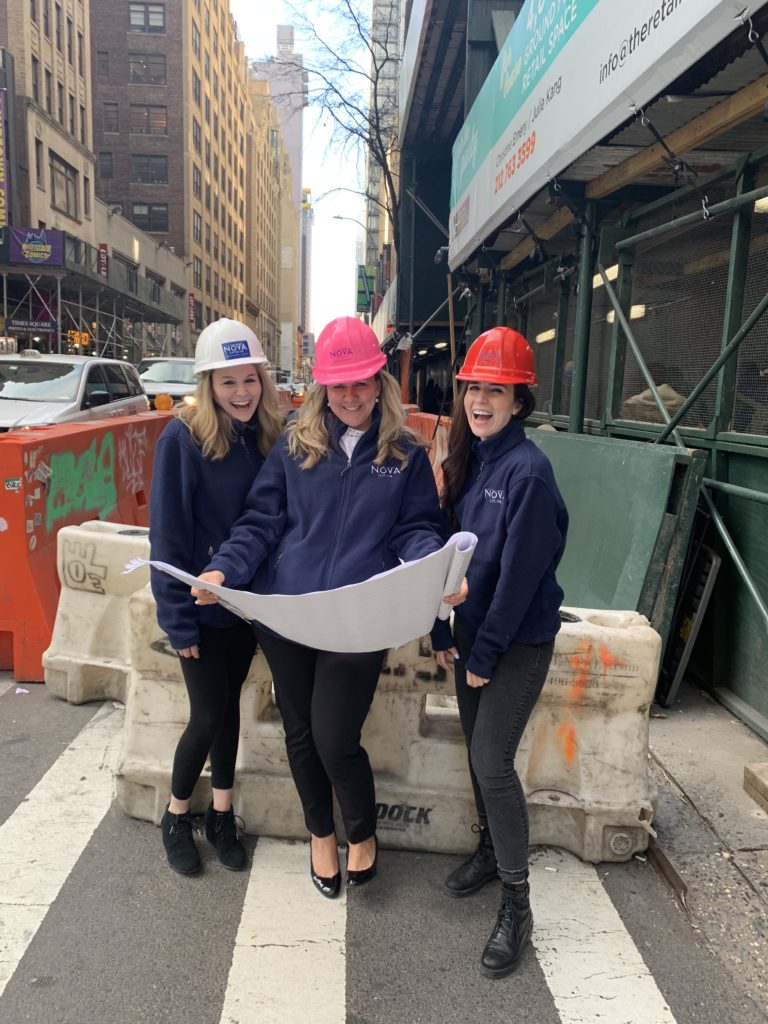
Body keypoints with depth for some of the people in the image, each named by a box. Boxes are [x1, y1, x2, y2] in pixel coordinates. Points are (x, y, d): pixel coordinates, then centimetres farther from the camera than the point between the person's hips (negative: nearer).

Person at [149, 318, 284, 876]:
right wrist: (178, 616, -15)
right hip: (203, 604, -4)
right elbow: (167, 532, -14)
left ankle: (222, 813, 34)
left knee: (230, 704, 16)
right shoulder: (182, 437, -16)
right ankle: (176, 815, 29)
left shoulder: (272, 436, -2)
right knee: (208, 715, 3)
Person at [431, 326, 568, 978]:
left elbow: (519, 572, -20)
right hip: (472, 630, 7)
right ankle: (491, 851, 39)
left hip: (521, 639, -7)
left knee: (493, 762, -6)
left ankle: (517, 905, 11)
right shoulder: (467, 460, 4)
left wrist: (485, 654, -15)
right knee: (478, 750, 17)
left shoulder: (528, 469, -20)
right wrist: (444, 632, 6)